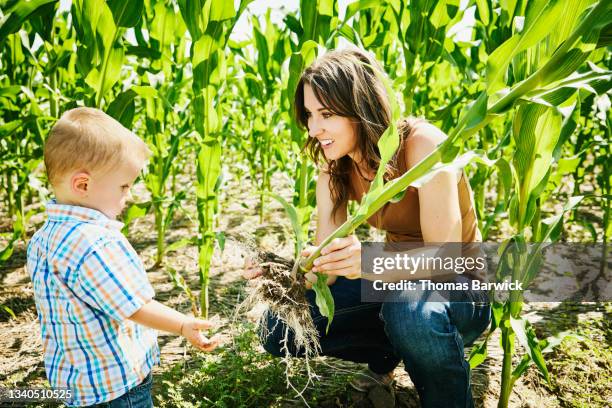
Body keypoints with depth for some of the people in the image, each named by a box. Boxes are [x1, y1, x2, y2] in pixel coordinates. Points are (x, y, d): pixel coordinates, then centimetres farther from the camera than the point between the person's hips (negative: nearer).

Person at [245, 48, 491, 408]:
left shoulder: (422, 145, -26)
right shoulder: (335, 167, -7)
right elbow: (325, 264, -11)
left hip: (460, 287, -5)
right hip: (395, 283, 6)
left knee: (411, 311, -41)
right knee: (280, 328, -5)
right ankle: (390, 353, 15)